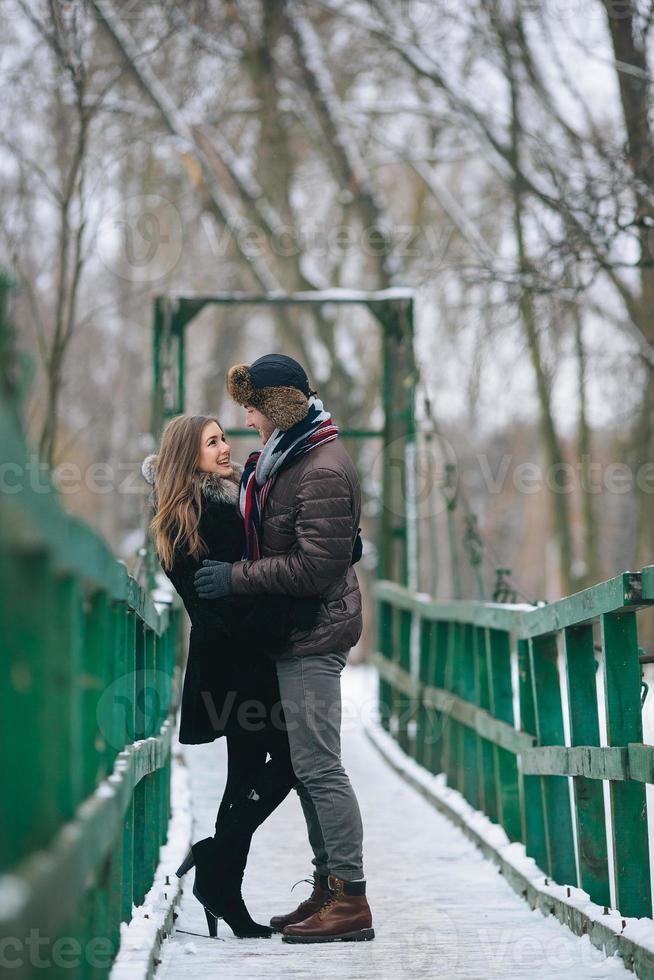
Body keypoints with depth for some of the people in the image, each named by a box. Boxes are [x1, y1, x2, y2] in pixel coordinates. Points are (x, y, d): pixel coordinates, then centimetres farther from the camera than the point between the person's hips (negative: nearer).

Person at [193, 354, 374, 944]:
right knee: (306, 766, 13)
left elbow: (315, 566, -23)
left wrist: (236, 578, -19)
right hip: (292, 631, 10)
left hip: (313, 634, -10)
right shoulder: (281, 456, 13)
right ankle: (329, 889, 21)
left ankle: (351, 900, -4)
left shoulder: (323, 472, -19)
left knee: (318, 766, -9)